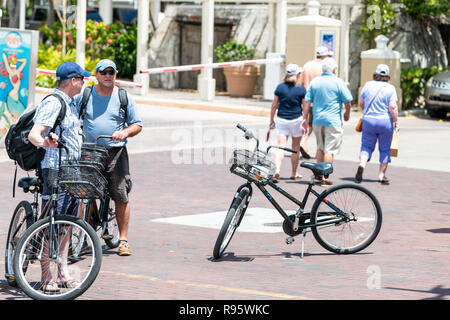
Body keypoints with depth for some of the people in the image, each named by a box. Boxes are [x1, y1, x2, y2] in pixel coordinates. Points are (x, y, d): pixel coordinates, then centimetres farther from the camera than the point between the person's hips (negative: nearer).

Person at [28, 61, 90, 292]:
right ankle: (45, 277, -6)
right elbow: (33, 134, -26)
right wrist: (45, 142, -46)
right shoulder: (53, 103, -14)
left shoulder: (70, 104, 17)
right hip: (54, 169, -10)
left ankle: (63, 273, 16)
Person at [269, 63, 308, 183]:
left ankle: (277, 170, -21)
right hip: (296, 120, -1)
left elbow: (274, 105, 3)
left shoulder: (280, 87, -1)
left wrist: (271, 120, 12)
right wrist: (306, 122, 8)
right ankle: (294, 173, 22)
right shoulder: (301, 89, -6)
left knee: (281, 146, -1)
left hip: (281, 119, 1)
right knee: (295, 147, 13)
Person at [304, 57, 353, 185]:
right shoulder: (338, 82, -8)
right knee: (330, 149, -1)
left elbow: (307, 102, 5)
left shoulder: (314, 82, 5)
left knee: (320, 148, 20)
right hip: (333, 120, -5)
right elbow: (347, 101, -5)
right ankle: (325, 176, -5)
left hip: (317, 120, 5)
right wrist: (347, 113, 14)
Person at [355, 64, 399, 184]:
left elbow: (361, 103, 11)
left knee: (366, 146, 10)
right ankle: (382, 174, 9)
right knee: (385, 149, 10)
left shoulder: (368, 85, 3)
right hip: (385, 121, -2)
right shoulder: (390, 88, -5)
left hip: (368, 120, 2)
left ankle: (362, 164, -16)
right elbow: (393, 107, -13)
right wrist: (396, 122, -3)